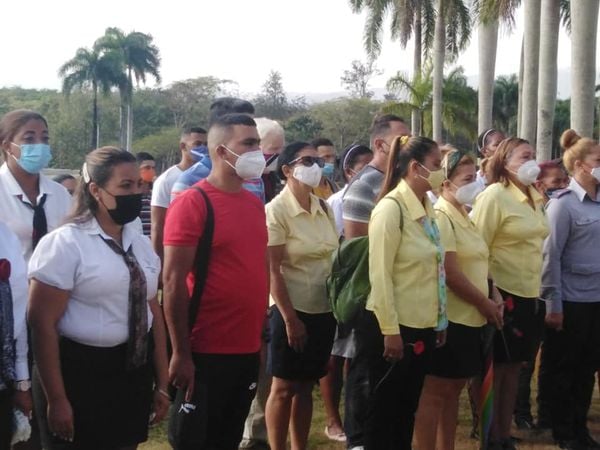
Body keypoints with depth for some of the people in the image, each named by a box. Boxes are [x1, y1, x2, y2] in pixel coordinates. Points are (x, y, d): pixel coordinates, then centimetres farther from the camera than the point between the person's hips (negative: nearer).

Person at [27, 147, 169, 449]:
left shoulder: (140, 243, 8)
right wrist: (57, 400, -14)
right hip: (83, 374, -6)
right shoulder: (65, 244, -12)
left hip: (135, 371, 6)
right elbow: (43, 324, -14)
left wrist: (161, 382, 15)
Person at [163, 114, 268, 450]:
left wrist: (262, 335, 15)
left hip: (248, 349, 7)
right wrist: (181, 353, -16)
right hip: (207, 353, -7)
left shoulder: (256, 204, 10)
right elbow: (173, 281, -14)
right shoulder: (192, 203, -11)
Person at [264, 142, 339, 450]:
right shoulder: (276, 210, -11)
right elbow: (272, 270, -14)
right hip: (293, 311, -6)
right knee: (284, 387, 4)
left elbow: (335, 257, 12)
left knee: (306, 386, 13)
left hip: (324, 310, 6)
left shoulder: (323, 208, 6)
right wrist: (290, 318, -16)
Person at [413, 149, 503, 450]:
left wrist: (494, 295, 3)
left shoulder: (463, 216, 14)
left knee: (453, 390, 15)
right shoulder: (440, 218, -15)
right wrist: (485, 304, -11)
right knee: (435, 392, -2)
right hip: (448, 318, -9)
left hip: (469, 319, 9)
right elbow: (450, 273, -21)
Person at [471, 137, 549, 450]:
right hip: (504, 295, -7)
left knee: (514, 368, 13)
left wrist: (539, 293, 16)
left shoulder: (534, 198, 11)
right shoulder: (494, 196, -11)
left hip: (530, 296, 7)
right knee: (496, 369, 3)